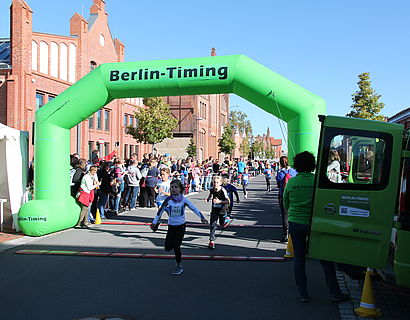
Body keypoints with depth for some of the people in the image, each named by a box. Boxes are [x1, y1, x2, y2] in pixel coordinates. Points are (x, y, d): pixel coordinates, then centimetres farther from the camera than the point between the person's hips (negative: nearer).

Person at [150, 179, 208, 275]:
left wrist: (202, 217, -8)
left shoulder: (184, 200, -9)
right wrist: (154, 222, 5)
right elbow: (160, 210, 1)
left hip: (181, 226, -2)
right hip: (171, 226, 2)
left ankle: (179, 266, 14)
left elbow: (194, 208, -2)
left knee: (176, 247, -6)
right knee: (168, 248, 3)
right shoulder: (168, 199, -7)